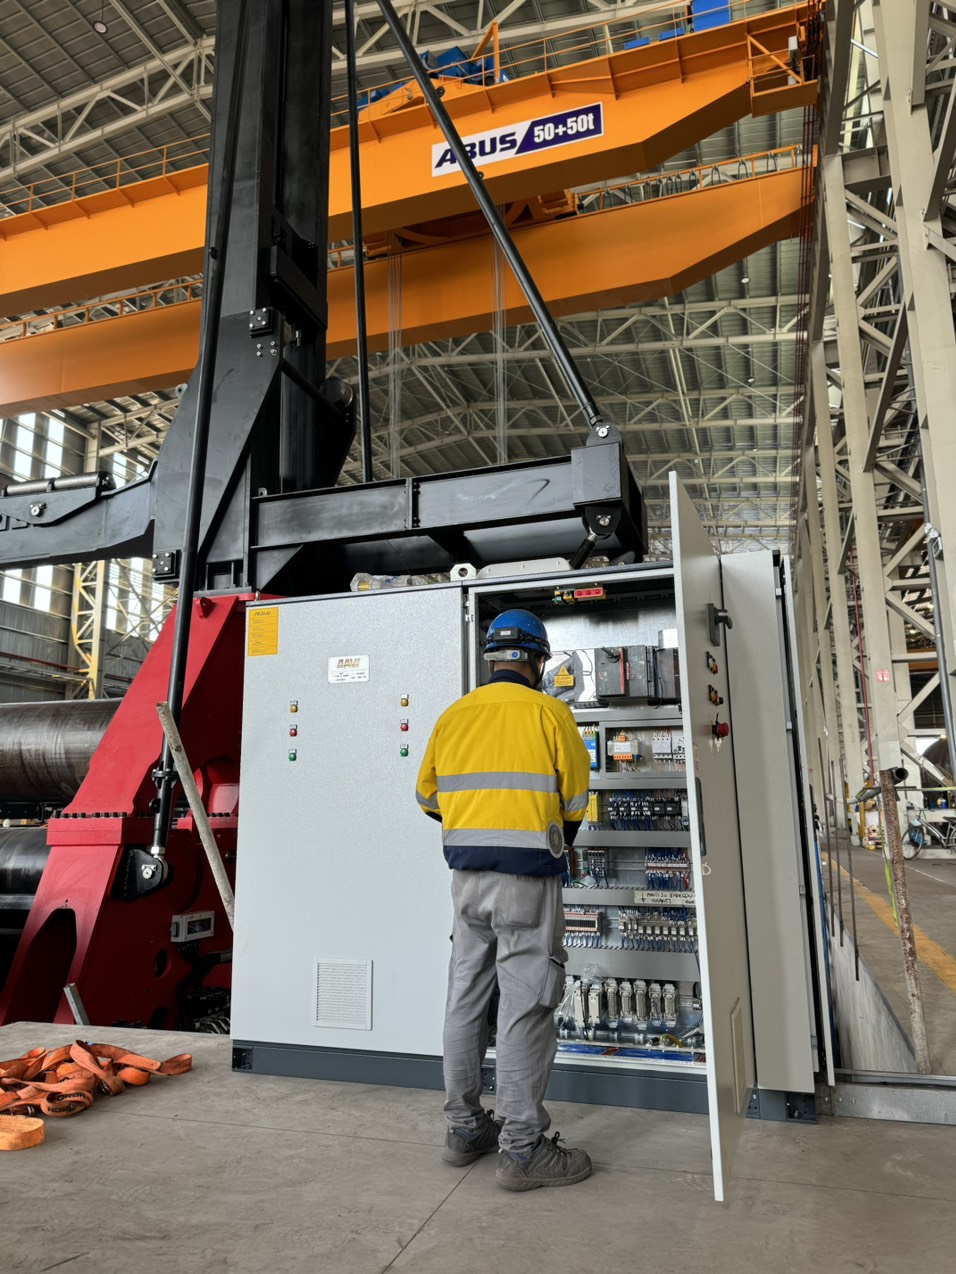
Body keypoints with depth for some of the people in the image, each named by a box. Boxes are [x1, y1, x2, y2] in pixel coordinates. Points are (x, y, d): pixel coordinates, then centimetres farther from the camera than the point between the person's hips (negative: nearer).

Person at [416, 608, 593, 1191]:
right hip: (527, 877, -5)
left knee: (466, 1000, 15)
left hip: (467, 875, 6)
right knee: (526, 1007, 2)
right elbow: (575, 801, -2)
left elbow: (428, 795, 13)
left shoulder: (453, 715, 6)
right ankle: (523, 1148, 10)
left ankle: (465, 1128, 28)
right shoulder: (548, 712, -7)